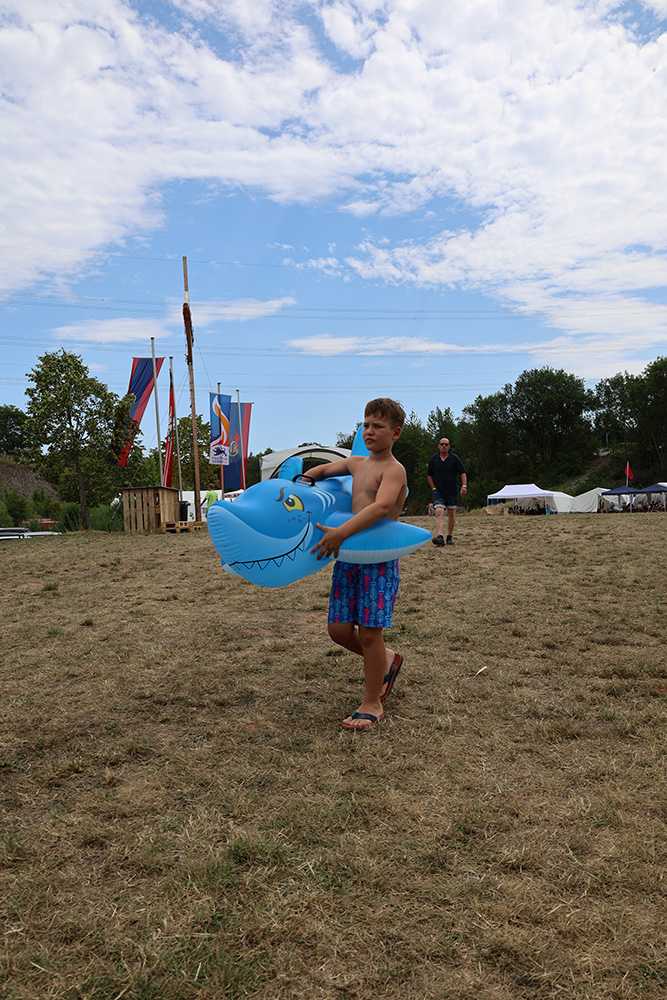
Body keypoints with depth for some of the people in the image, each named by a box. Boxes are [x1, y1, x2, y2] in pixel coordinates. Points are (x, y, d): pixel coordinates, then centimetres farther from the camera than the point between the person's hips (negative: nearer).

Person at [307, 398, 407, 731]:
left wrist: (340, 533, -34)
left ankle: (372, 704, 15)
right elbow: (323, 470, 31)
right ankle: (386, 660, 35)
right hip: (348, 557, 7)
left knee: (368, 631, -3)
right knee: (339, 629, 7)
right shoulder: (356, 463, 14)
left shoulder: (393, 470, -10)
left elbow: (381, 507, -27)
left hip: (379, 559, -7)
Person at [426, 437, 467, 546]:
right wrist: (433, 488, 3)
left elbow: (463, 473, 1)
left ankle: (449, 537, 19)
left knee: (451, 513, 6)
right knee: (439, 512, -17)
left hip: (452, 491, 1)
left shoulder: (454, 458, 1)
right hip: (438, 491, -1)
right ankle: (439, 537, -29)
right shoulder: (433, 459, 4)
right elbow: (429, 475, 13)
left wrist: (464, 485, -13)